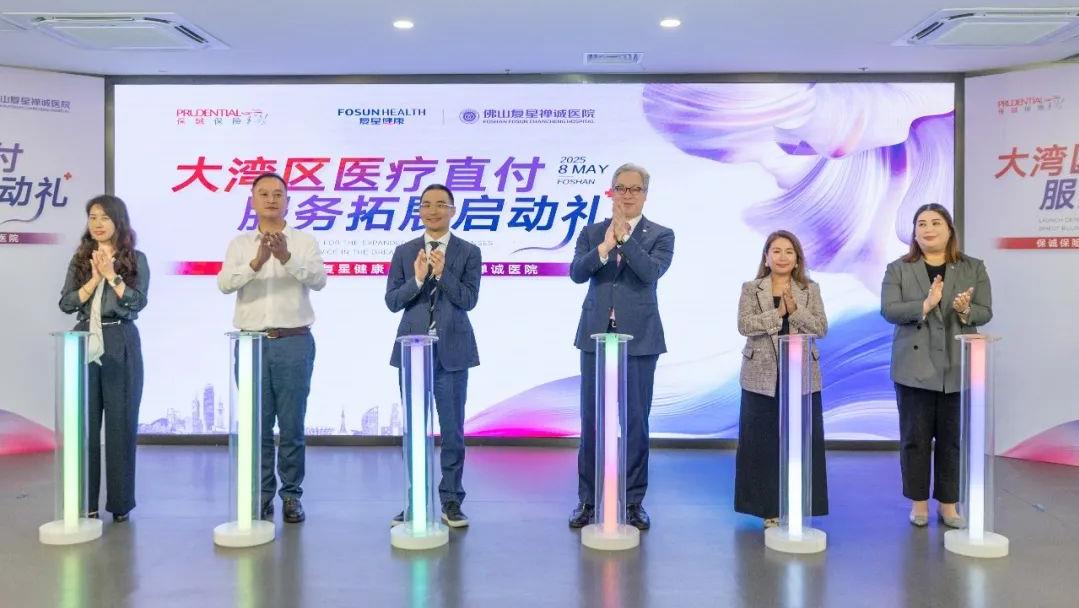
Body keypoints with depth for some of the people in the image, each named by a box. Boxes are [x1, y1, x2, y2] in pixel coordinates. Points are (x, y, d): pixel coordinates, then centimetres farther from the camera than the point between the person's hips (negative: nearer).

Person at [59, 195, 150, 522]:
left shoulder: (136, 259, 4)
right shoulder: (79, 259, 11)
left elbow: (137, 302, -7)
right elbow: (66, 303, 2)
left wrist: (111, 275, -10)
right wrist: (94, 279, -8)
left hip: (121, 345, -2)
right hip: (84, 344, 3)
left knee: (121, 423, 1)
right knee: (84, 424, 3)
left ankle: (120, 502, 10)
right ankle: (84, 502, 12)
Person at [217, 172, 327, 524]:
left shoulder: (304, 242, 5)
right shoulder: (240, 245, 9)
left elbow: (319, 280, -11)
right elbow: (225, 284, -8)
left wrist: (286, 257, -26)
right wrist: (256, 262, -25)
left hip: (294, 342, -1)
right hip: (251, 342, 2)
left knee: (292, 425, 3)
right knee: (257, 424, 6)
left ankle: (291, 495, 14)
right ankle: (262, 495, 17)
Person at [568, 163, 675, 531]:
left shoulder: (661, 235, 3)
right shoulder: (592, 233, 9)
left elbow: (651, 272, -15)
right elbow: (576, 273, -7)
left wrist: (623, 236, -18)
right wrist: (605, 245, -20)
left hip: (639, 339, -2)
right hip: (596, 336, 2)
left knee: (636, 422, 4)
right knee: (591, 421, 6)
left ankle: (633, 501, 16)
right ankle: (587, 500, 17)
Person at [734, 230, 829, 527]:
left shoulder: (811, 290, 8)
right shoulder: (751, 289, 4)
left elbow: (821, 328, -2)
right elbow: (744, 325, -9)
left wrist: (794, 311, -15)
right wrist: (778, 313, -15)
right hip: (762, 376, -1)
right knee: (763, 442, 3)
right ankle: (769, 508, 14)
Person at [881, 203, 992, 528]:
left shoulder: (974, 268, 8)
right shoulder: (898, 269, 3)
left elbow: (986, 313, 3)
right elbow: (888, 310, -9)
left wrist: (966, 311, -19)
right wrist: (925, 305, -23)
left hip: (958, 368, 1)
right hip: (915, 367, -1)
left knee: (952, 439, 7)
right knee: (915, 438, 4)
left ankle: (948, 504, 20)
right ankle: (919, 503, 17)